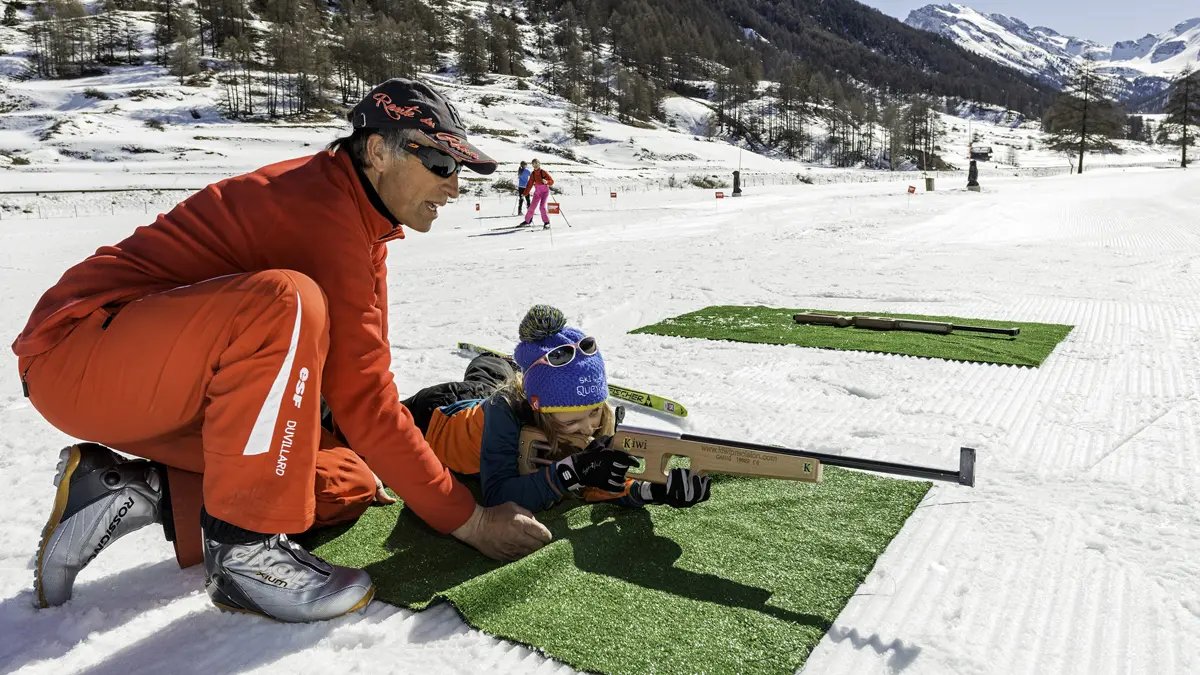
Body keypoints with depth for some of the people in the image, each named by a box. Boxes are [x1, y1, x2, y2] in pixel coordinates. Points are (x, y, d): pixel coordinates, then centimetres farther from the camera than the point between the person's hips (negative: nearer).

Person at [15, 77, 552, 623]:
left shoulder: (363, 219, 7)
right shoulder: (323, 211, -23)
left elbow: (359, 367, 11)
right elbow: (361, 394, -25)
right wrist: (466, 520, -20)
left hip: (179, 390, 9)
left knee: (350, 481, 1)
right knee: (287, 302, -35)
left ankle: (138, 491, 2)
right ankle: (243, 547, -24)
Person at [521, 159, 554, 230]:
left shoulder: (543, 172, -13)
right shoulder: (533, 174, 2)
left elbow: (552, 181, -13)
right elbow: (529, 185, 7)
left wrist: (546, 182, -34)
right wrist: (525, 194, 5)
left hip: (545, 191, -5)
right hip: (537, 192, 5)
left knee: (542, 206, -19)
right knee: (532, 206, 8)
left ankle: (546, 223, -12)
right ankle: (527, 220, 26)